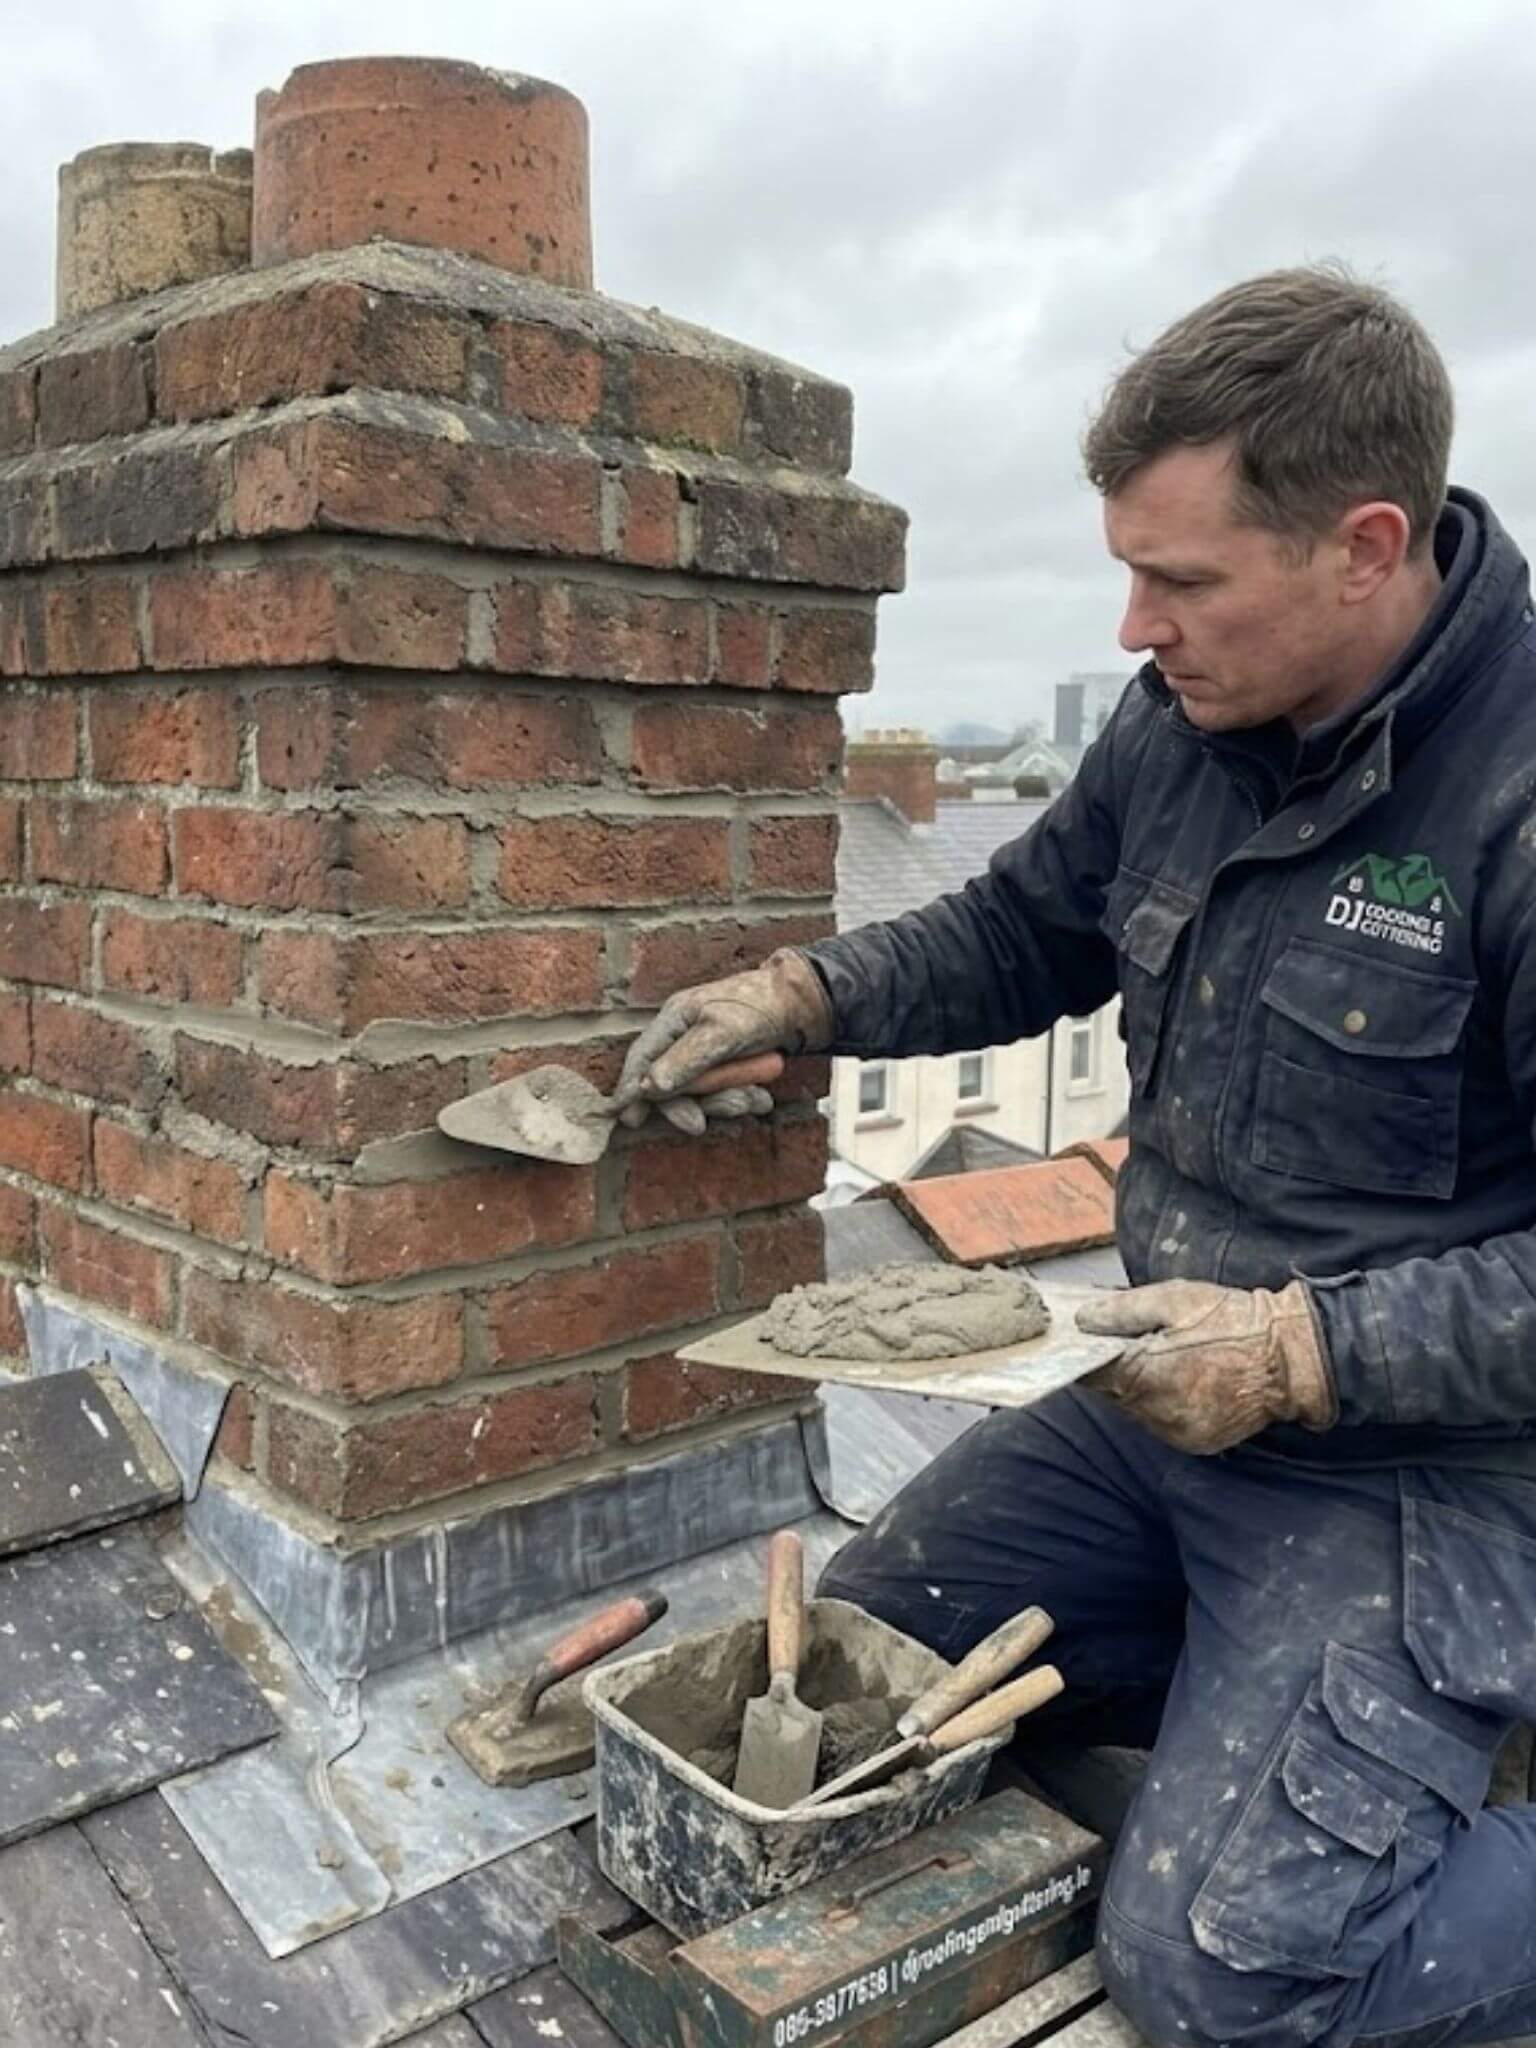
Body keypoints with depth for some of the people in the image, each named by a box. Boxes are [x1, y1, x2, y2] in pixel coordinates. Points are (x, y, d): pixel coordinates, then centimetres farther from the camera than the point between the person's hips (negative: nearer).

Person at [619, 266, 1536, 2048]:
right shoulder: (1186, 720, -2)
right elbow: (1021, 933, 13)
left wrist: (1315, 1350, -24)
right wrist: (804, 995, -2)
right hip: (1168, 1397, 8)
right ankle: (1284, 1708, 21)